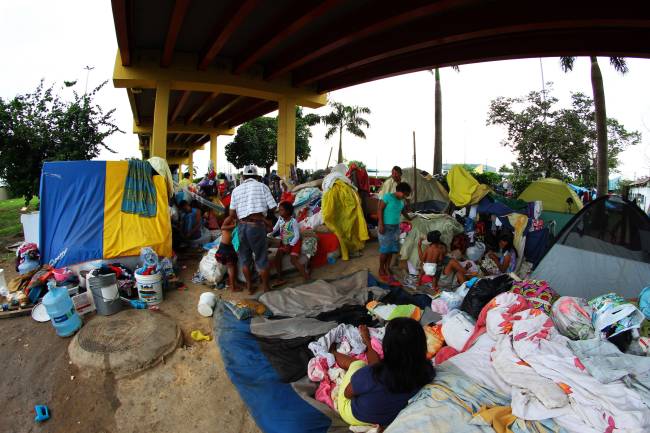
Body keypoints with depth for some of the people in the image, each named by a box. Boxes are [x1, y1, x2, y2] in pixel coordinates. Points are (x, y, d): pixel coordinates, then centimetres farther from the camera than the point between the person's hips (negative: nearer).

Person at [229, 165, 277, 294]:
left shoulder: (236, 190, 9)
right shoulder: (262, 186, 1)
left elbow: (232, 214, 5)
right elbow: (273, 207, -2)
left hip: (242, 226, 3)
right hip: (257, 225, -3)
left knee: (245, 258, 18)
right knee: (261, 259, 10)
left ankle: (249, 287, 29)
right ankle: (265, 287, 23)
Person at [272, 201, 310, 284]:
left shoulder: (293, 221, -22)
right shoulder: (280, 219, -4)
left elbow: (297, 236, -19)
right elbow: (274, 230, -1)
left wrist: (290, 245, -21)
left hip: (294, 243, -6)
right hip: (284, 243, 6)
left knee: (294, 260, -17)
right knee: (277, 257, -10)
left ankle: (306, 277, -6)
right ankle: (280, 279, -3)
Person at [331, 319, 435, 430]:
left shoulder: (370, 375, -42)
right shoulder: (427, 370, -29)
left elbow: (347, 393, -19)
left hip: (354, 417, -3)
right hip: (389, 419, 3)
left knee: (357, 363, 21)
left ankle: (334, 354, 53)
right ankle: (367, 342, 53)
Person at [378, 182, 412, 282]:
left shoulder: (401, 201, 9)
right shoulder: (387, 197, -12)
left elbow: (403, 211, 27)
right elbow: (380, 210, -14)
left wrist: (410, 219, 37)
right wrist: (381, 224, -18)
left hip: (396, 227, 7)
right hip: (386, 226, -7)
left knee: (392, 249, 9)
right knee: (384, 249, -1)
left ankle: (387, 269, 20)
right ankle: (381, 270, 13)